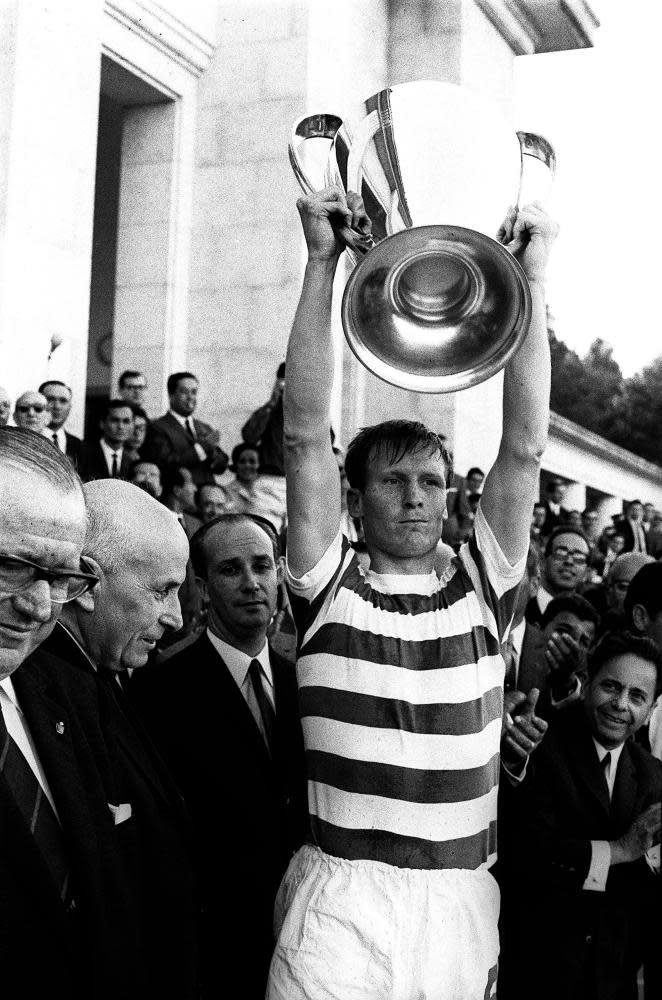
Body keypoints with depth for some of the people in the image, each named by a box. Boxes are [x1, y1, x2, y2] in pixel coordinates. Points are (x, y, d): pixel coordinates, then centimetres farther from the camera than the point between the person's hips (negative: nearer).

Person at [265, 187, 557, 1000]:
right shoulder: (326, 590, 0)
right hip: (338, 903, -2)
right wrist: (323, 261, -12)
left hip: (462, 903, 2)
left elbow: (523, 447, -3)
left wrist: (530, 275, -7)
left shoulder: (481, 590, 5)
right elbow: (305, 435, -8)